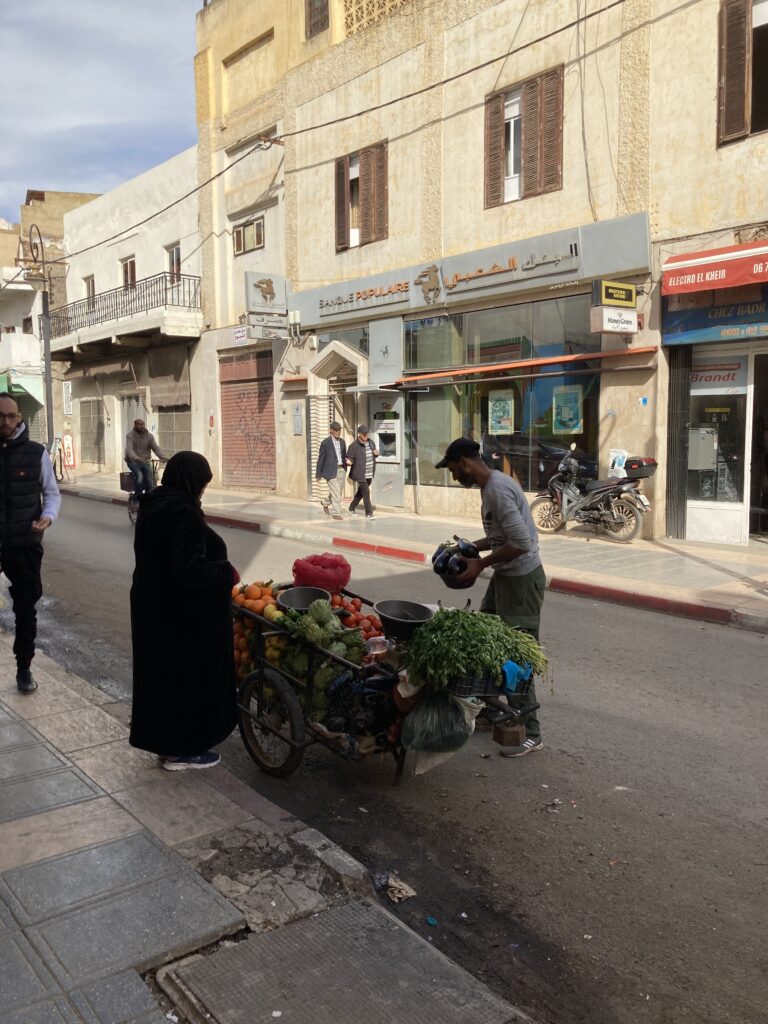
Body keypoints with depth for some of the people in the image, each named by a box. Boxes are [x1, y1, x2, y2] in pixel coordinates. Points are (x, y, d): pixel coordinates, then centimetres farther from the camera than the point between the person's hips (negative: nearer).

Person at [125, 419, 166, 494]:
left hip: (145, 462, 3)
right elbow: (129, 450, -25)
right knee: (139, 476, -29)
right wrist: (136, 458, -46)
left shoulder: (149, 436, 2)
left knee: (150, 481, -14)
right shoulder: (130, 435, -10)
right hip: (133, 461, -3)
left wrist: (162, 457, -27)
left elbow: (156, 448, -6)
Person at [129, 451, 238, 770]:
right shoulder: (183, 513, -25)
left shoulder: (152, 505, 4)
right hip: (184, 618, -9)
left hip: (153, 609, 9)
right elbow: (189, 570, -30)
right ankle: (182, 751, 21)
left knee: (163, 673, 20)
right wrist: (227, 571, -15)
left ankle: (163, 739, 36)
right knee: (189, 676, 7)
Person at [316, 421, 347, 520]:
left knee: (338, 492, 13)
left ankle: (325, 503, 38)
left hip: (341, 469, 6)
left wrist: (347, 460, 2)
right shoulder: (326, 443, -7)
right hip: (331, 470, -6)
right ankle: (336, 513, 4)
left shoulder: (342, 442, 10)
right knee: (335, 492, -6)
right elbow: (321, 458, -4)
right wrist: (318, 474, -2)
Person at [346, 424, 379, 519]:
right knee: (366, 492, -10)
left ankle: (352, 507, 37)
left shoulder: (371, 442, 6)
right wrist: (348, 462, -32)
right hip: (360, 474, -7)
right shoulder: (354, 446, -13)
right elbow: (349, 458, -9)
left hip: (370, 474, 7)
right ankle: (369, 513, -3)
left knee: (361, 492, 19)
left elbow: (374, 455, 20)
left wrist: (376, 454, -3)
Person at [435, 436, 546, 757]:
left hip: (521, 580, -10)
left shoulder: (498, 489, -23)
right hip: (504, 577, 10)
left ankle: (530, 734, 7)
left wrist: (481, 563, -19)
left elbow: (521, 543, -28)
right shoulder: (490, 484, 9)